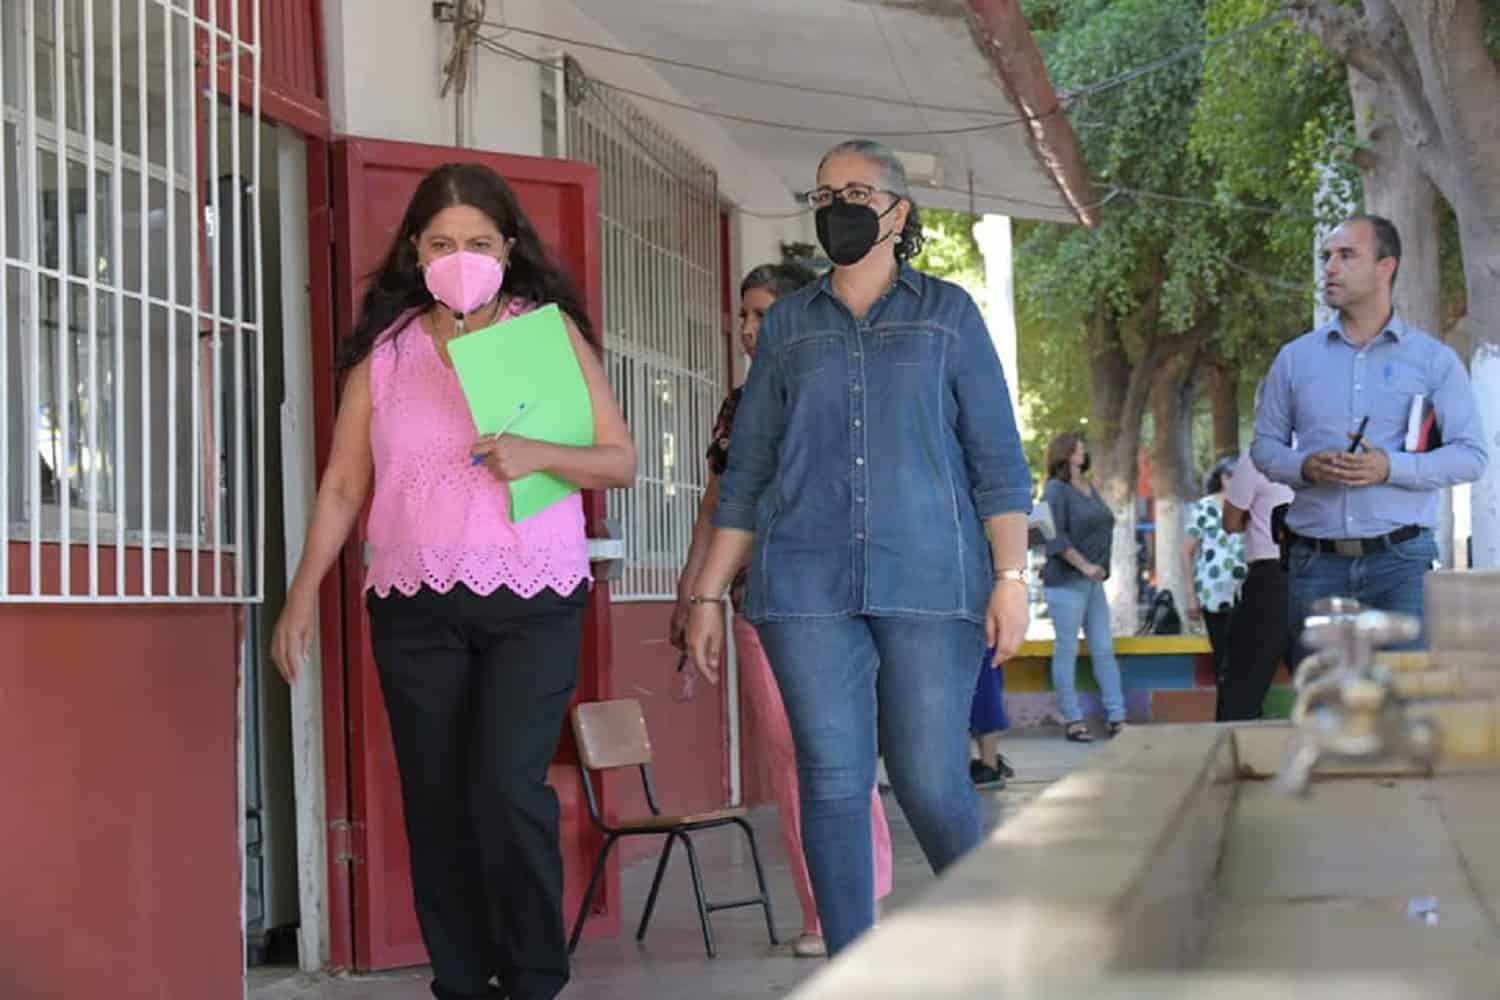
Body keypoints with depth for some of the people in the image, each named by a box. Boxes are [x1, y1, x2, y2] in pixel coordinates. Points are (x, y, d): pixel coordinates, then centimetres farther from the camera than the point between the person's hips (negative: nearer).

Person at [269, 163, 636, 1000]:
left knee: (506, 784, -15)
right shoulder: (384, 348, 8)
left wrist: (540, 454, -16)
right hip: (415, 608, 3)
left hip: (533, 602, -2)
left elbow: (621, 461, 3)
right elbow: (343, 484, 10)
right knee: (436, 803, 3)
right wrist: (303, 595, 4)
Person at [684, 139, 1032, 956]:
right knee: (833, 783, -3)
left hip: (929, 582, -2)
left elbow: (997, 458, 4)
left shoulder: (947, 313, 9)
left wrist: (1011, 576, -6)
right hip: (809, 585, 2)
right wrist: (707, 594, 9)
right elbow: (746, 471, 14)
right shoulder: (788, 325, 14)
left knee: (931, 783, -3)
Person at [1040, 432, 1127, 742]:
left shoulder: (1090, 489, 16)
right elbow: (1055, 537, -16)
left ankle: (1117, 717, 6)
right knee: (1067, 651, -2)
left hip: (1093, 582, 8)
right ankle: (1072, 720, 2)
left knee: (1104, 650, 5)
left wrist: (1100, 567, 14)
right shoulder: (1056, 490, -8)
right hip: (1065, 581, -8)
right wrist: (1084, 565, -18)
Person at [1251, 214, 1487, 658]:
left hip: (1401, 559, -2)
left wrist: (1391, 468, -15)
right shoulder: (1296, 358, 11)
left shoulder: (1434, 359, 4)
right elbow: (1265, 445, 14)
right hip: (1316, 562, 2)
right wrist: (1305, 467, -9)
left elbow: (1471, 454, 0)